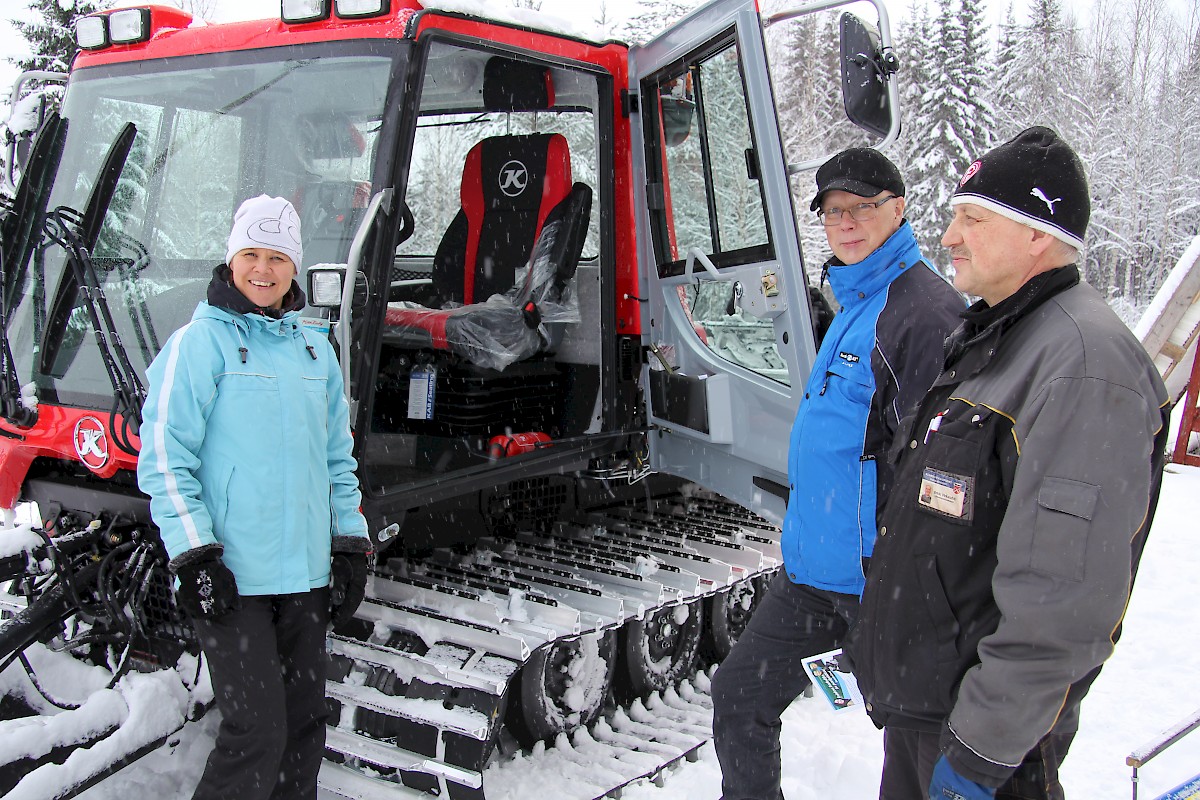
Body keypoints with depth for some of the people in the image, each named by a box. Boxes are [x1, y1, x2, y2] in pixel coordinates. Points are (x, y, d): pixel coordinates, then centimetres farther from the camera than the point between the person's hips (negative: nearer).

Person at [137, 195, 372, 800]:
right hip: (229, 576, -6)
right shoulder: (200, 343, -4)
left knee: (306, 721, 14)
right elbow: (164, 457, -9)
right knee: (257, 731, -8)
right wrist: (193, 554, -15)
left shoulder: (316, 351, 14)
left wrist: (350, 543, 13)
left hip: (305, 572, 6)